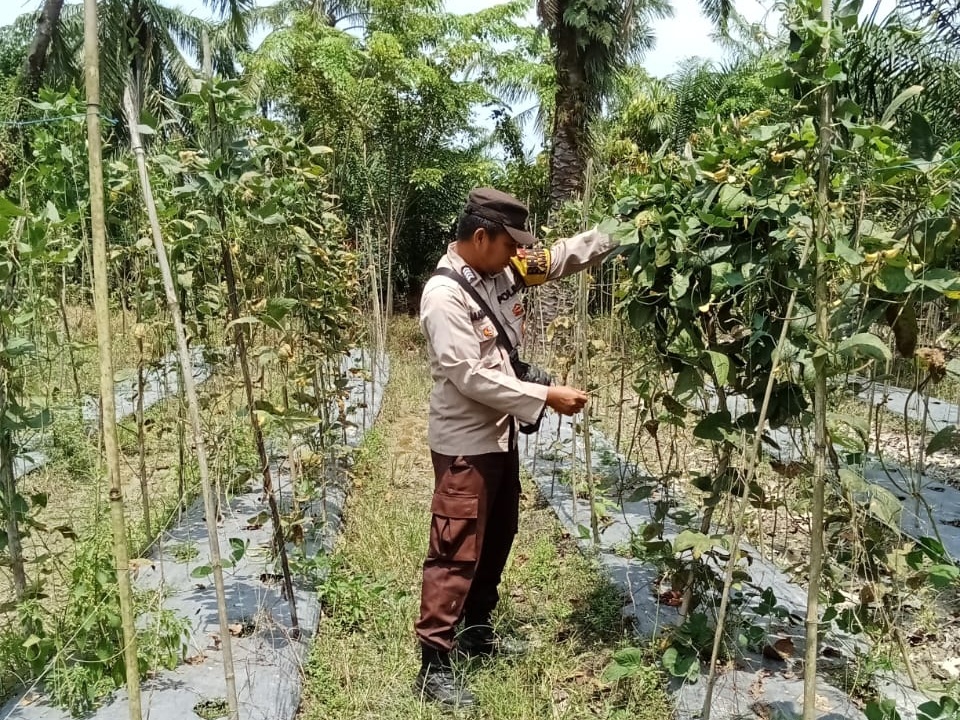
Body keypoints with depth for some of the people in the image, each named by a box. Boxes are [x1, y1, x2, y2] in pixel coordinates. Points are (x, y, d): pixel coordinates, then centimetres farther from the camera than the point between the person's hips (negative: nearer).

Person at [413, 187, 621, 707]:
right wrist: (545, 397, -22)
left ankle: (475, 631, 38)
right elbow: (471, 377, -26)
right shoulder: (444, 295, -21)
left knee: (497, 538, 20)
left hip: (500, 434, 9)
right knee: (457, 554, -2)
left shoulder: (498, 273, 4)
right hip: (465, 443, -9)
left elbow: (561, 257, 11)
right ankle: (433, 666, 10)